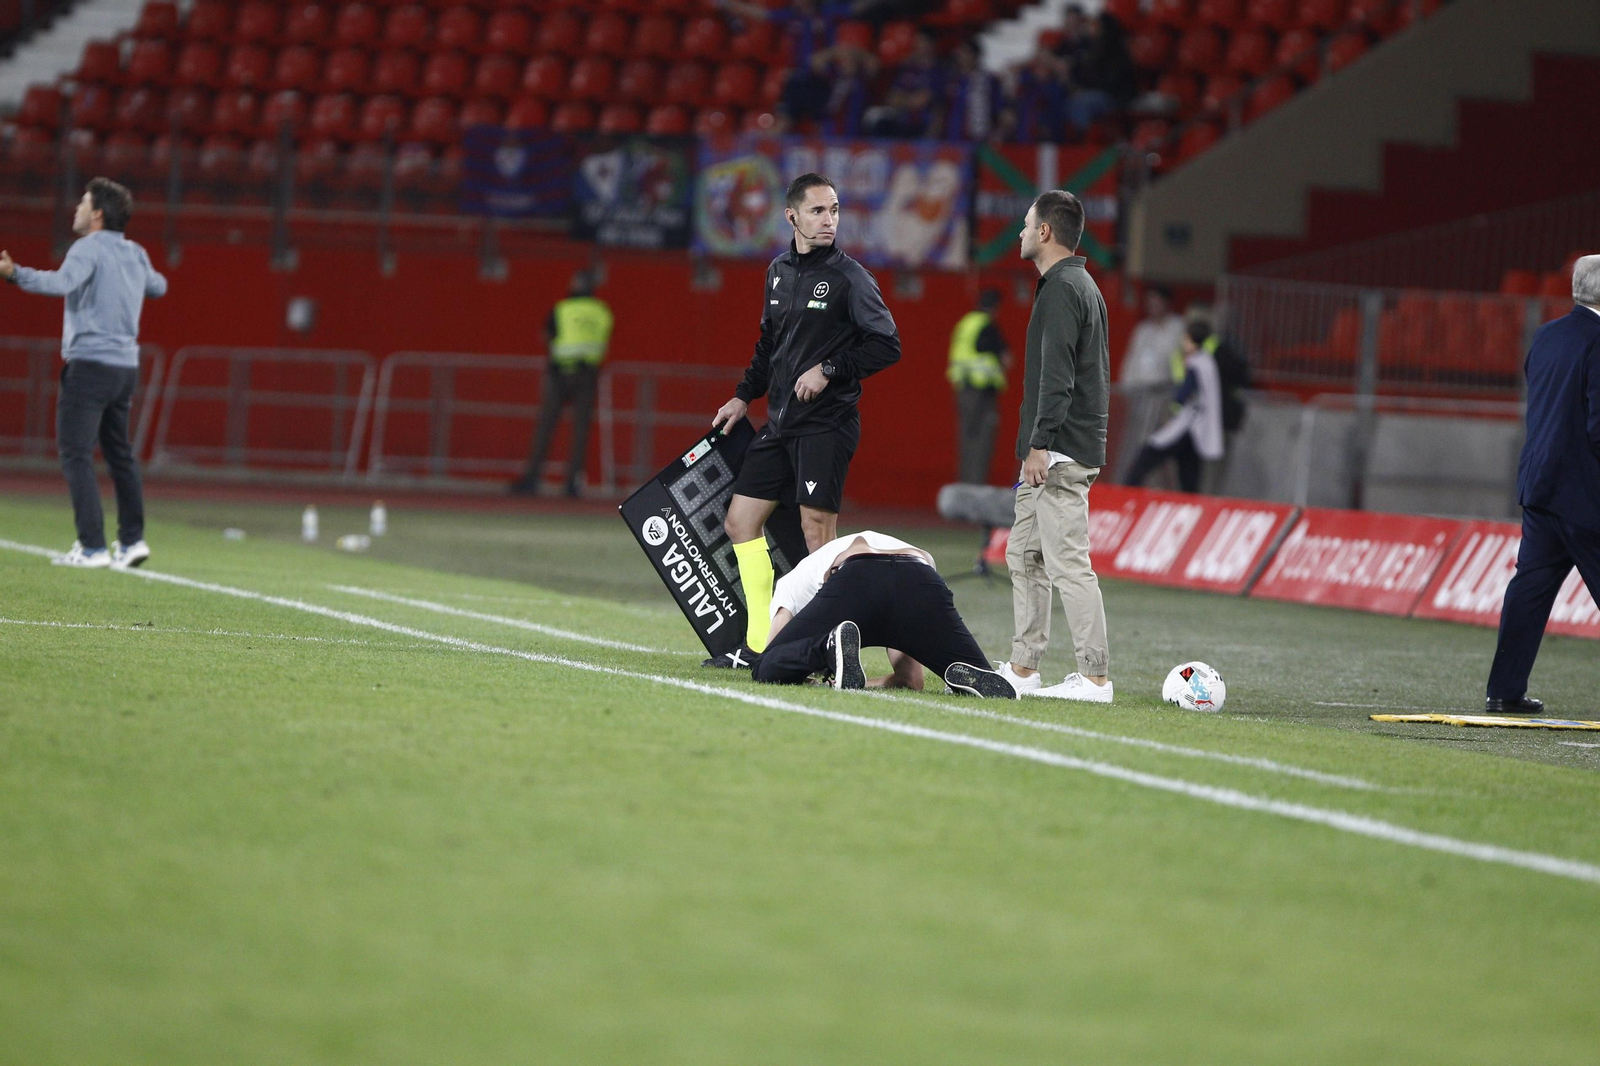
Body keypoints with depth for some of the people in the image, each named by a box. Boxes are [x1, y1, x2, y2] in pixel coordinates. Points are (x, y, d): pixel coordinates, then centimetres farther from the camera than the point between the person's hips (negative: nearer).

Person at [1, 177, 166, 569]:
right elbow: (158, 287, 31)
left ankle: (92, 547, -12)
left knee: (75, 453, -7)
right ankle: (132, 540, 15)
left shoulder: (89, 248, -10)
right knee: (119, 453, 17)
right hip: (126, 365, 8)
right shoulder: (136, 254, 13)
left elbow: (63, 282, -29)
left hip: (90, 363, -8)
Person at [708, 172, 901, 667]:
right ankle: (759, 643, 12)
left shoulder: (849, 277, -8)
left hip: (826, 422, -8)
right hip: (780, 421, 8)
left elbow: (886, 345, -12)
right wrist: (745, 395, 19)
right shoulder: (778, 272, 13)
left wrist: (829, 370, -15)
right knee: (741, 519, 7)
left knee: (817, 529, -11)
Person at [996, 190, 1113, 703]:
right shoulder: (1084, 286, 19)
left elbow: (1056, 377, -21)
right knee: (1024, 555, 14)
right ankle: (1022, 669, 17)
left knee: (1068, 561, -12)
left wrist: (1040, 444, -23)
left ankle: (1095, 677, -13)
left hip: (1058, 453, -11)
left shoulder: (1062, 290, -12)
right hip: (1068, 450, 11)